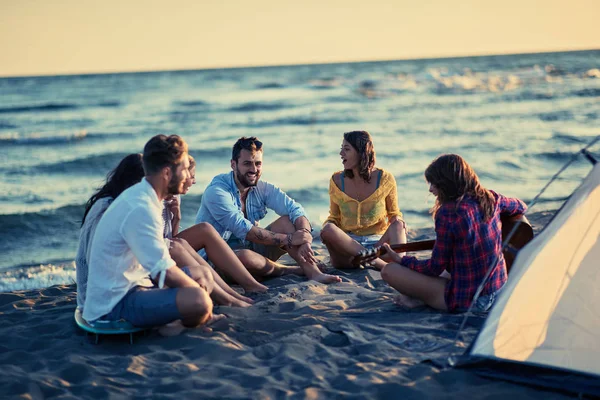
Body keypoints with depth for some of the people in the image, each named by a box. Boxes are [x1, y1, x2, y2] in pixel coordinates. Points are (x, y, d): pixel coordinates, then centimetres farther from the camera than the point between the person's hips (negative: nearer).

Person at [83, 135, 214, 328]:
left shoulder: (140, 196, 9)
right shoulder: (140, 209, -23)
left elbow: (160, 259, 12)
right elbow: (165, 272, -25)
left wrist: (199, 285, 2)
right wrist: (199, 291, -9)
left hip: (132, 285, 11)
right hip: (113, 305, -11)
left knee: (202, 274, 17)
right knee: (198, 300, -28)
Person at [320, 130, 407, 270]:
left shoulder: (385, 179, -1)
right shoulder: (337, 180, 3)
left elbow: (394, 213, 11)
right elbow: (334, 217, 12)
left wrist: (398, 220, -15)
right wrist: (326, 227, -13)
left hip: (378, 243, -1)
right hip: (347, 244, 1)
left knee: (398, 226, -30)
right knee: (328, 230, -32)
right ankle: (378, 262, -39)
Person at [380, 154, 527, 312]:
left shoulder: (447, 213, -19)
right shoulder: (490, 199, 0)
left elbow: (435, 267, -10)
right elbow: (521, 207, 24)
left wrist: (402, 260, 6)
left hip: (466, 301, -7)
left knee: (389, 270, -9)